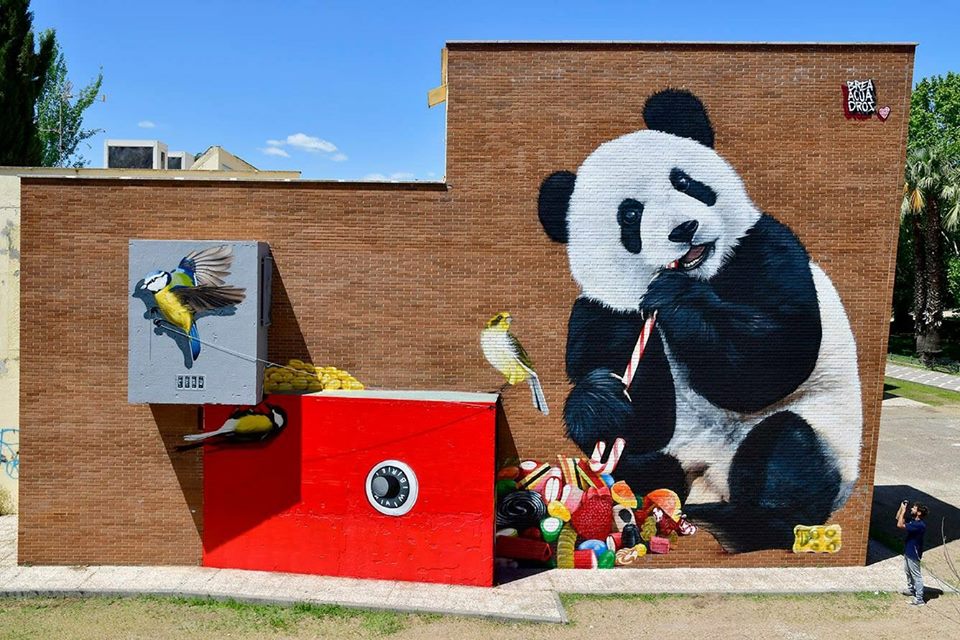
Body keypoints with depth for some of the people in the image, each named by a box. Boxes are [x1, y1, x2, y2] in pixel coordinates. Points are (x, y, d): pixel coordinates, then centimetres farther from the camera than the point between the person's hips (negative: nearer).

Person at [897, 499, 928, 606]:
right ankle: (911, 589, 43)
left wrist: (904, 510, -26)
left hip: (913, 554, -10)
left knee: (916, 576, -1)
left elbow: (900, 525, -31)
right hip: (908, 551, 10)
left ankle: (919, 599, 6)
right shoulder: (912, 520, -1)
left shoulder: (920, 525, -28)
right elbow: (898, 518, 11)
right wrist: (902, 507, -3)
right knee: (908, 571, 25)